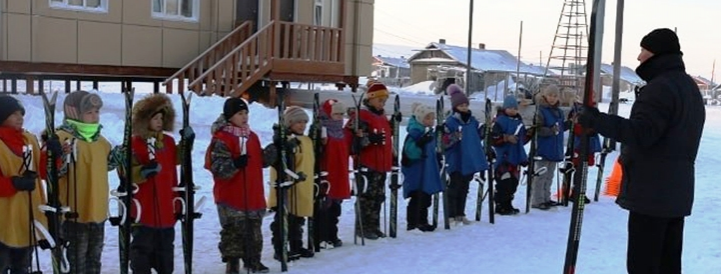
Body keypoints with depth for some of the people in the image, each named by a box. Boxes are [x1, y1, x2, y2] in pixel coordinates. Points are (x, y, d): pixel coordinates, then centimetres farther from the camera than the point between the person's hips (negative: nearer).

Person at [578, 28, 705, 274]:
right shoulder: (689, 87, 18)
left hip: (651, 192, -10)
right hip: (676, 191, 10)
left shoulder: (661, 87, -15)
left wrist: (597, 121, -26)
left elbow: (641, 132, -26)